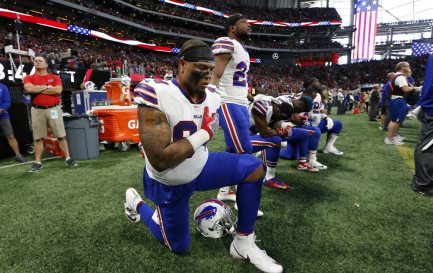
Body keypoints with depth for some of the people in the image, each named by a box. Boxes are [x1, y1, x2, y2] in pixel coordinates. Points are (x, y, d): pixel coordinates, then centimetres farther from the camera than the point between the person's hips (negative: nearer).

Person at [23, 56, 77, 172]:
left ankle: (68, 158, 9)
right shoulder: (29, 78, 9)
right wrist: (47, 87, -7)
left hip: (53, 109, -1)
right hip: (37, 110, 1)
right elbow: (28, 88, -13)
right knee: (38, 138, 7)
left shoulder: (55, 77, 6)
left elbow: (58, 90, -13)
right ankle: (37, 162, 15)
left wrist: (38, 89, -7)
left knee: (61, 135, 2)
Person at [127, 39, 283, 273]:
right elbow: (160, 161, -33)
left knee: (254, 168, -11)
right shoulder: (157, 94, -30)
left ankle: (243, 243, 2)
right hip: (169, 183, -5)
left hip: (201, 166, 5)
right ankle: (136, 203, 38)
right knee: (179, 247, 16)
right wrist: (204, 132, -28)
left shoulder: (211, 98, -7)